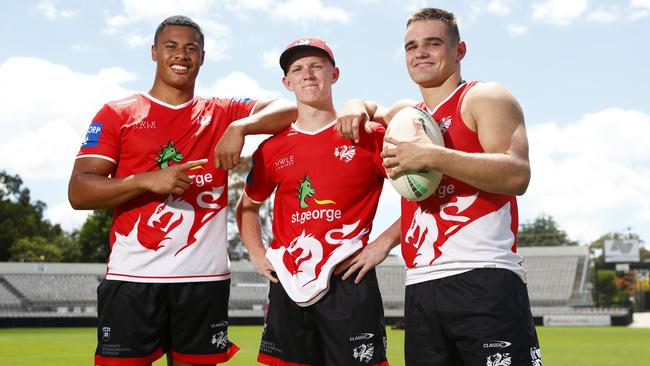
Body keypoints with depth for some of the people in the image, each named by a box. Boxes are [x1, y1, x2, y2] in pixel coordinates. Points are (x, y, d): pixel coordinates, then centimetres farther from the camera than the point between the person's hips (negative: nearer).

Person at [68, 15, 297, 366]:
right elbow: (78, 192, -3)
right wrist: (147, 180, -16)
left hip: (204, 278, 2)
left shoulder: (221, 114, 11)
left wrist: (240, 128, -17)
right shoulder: (117, 114, 5)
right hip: (132, 276, -2)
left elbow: (290, 110, 0)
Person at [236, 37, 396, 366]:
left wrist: (383, 243, -6)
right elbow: (248, 206, 25)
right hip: (287, 287, 4)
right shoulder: (272, 148, 10)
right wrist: (256, 253, 12)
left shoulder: (369, 135, 0)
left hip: (350, 286, -3)